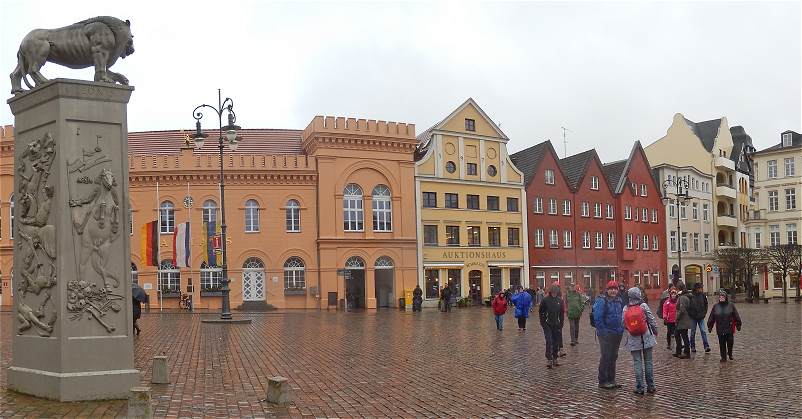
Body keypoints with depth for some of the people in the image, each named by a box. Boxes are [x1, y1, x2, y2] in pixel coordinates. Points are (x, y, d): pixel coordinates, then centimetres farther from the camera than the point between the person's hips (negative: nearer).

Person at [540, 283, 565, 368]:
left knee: (556, 343, 8)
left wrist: (561, 325, 5)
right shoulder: (545, 300, -5)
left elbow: (562, 314, 9)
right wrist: (543, 323, -5)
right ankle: (550, 360, -11)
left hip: (556, 326, 3)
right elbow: (540, 312, 0)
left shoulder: (560, 300, 4)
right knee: (549, 342, -11)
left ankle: (554, 359, 21)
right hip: (547, 325, -3)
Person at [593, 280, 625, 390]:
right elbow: (597, 318, -18)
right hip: (606, 334, -7)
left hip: (617, 334, 7)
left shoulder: (619, 301, 10)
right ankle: (602, 381, 5)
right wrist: (603, 330, -17)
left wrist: (621, 328, 11)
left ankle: (611, 380, 25)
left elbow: (622, 315, 21)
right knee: (606, 357, -4)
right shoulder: (602, 301, -14)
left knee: (613, 356, 14)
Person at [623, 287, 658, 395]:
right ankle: (650, 386, 15)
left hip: (633, 340, 1)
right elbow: (652, 320, -4)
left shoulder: (625, 309, -3)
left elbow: (623, 324, 1)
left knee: (637, 363, 4)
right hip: (647, 338, -1)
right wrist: (655, 331, 11)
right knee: (648, 362, 9)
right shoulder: (644, 306, -9)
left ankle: (639, 388, 4)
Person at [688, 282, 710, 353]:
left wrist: (704, 313, 5)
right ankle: (693, 347, 16)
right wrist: (690, 313, -8)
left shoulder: (703, 295, 0)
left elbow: (706, 305, 12)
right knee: (693, 332, 7)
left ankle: (706, 346, -5)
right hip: (693, 317, -1)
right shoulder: (691, 296, -9)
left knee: (703, 331, -6)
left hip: (701, 317, 1)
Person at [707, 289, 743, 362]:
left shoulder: (731, 305, 0)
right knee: (722, 344, 4)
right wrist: (710, 326, 10)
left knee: (730, 342, 0)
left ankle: (730, 354, 27)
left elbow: (736, 316, 3)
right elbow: (711, 318, 10)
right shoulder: (715, 306, 5)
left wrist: (738, 325, 3)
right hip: (720, 329, 1)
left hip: (729, 329, -1)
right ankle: (723, 357, 15)